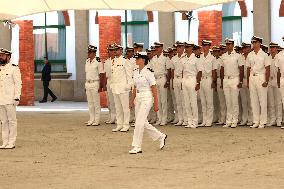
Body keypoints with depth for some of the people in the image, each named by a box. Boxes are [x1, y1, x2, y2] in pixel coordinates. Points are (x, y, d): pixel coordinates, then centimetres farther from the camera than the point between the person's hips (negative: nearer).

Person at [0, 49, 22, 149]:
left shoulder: (14, 68, -5)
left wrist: (17, 97, -14)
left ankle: (12, 143, 2)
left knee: (12, 121, -1)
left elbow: (18, 84, -8)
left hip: (10, 100, -6)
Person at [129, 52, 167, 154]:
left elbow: (154, 89, -11)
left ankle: (137, 147, -5)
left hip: (146, 98, -8)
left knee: (139, 122, -11)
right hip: (138, 98, 8)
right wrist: (132, 100, 17)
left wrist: (156, 103, -12)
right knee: (143, 123, 11)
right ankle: (161, 136, 29)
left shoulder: (148, 72, -12)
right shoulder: (135, 72, 10)